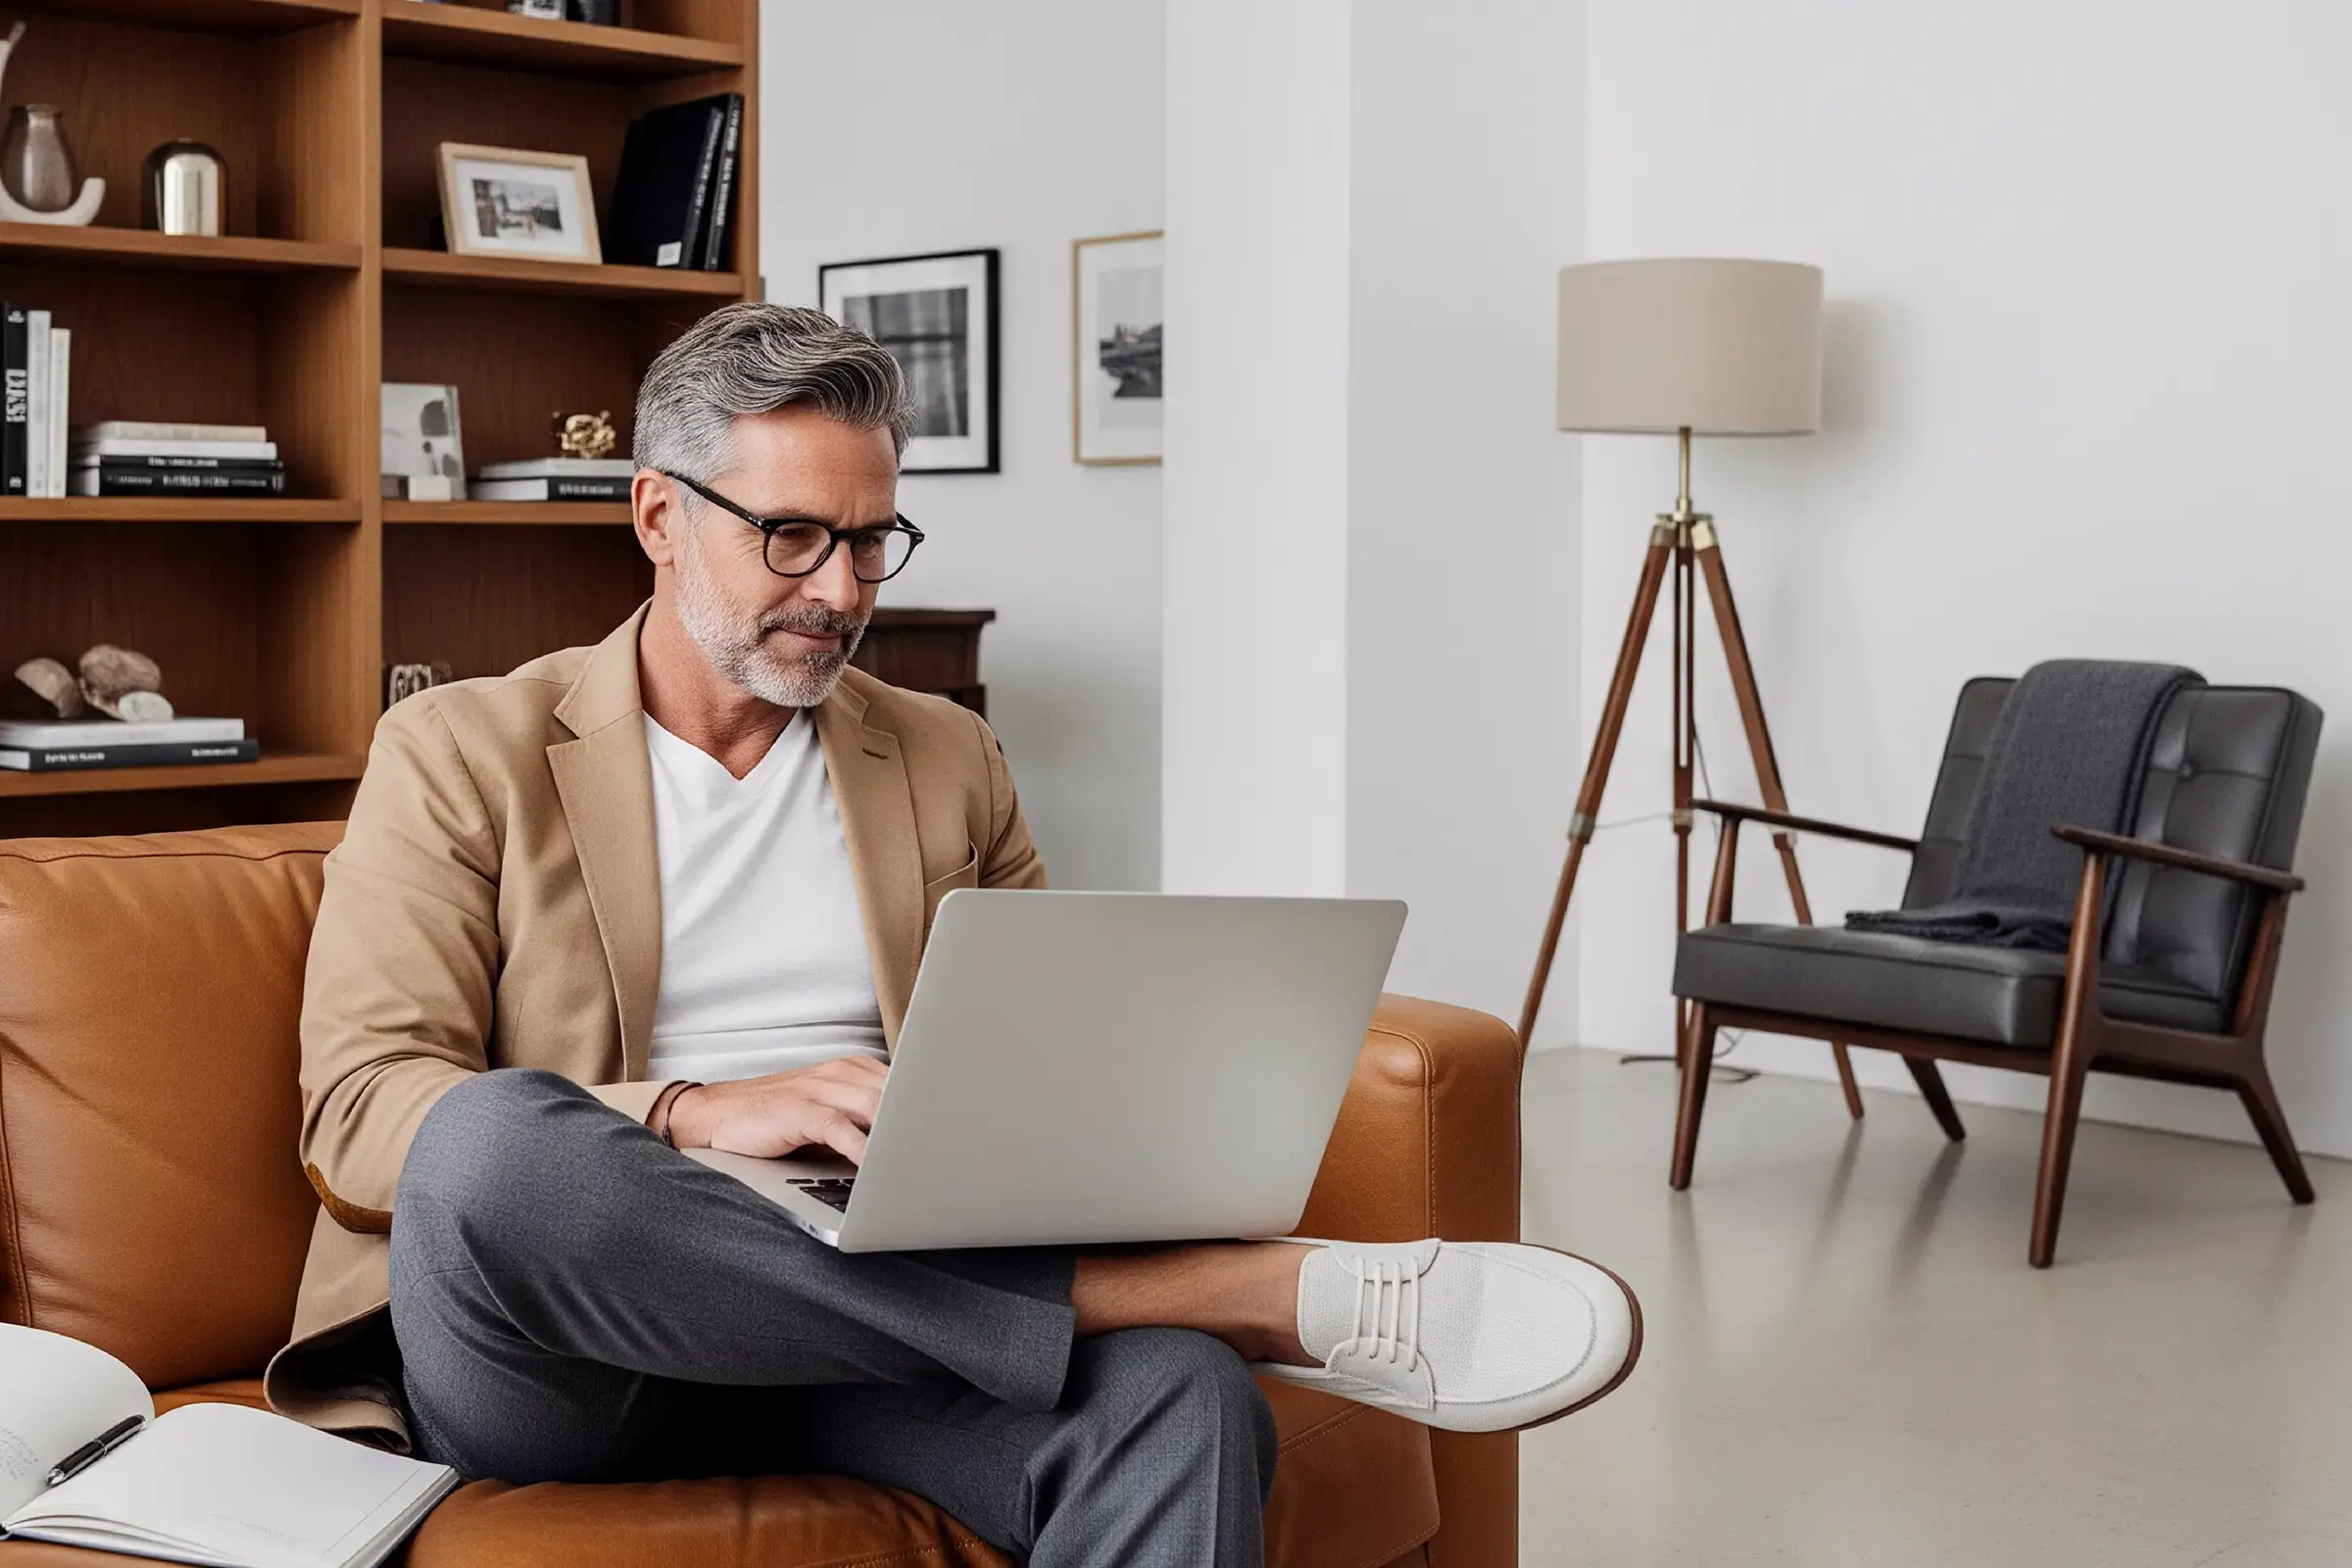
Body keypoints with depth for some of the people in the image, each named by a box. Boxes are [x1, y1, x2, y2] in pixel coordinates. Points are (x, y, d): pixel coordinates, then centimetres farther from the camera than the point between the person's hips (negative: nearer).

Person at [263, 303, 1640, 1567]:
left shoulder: (948, 762, 19)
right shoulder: (462, 757, 7)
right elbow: (360, 1116, -4)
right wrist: (698, 1115, -19)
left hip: (876, 1315, 1)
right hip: (542, 1365, -1)